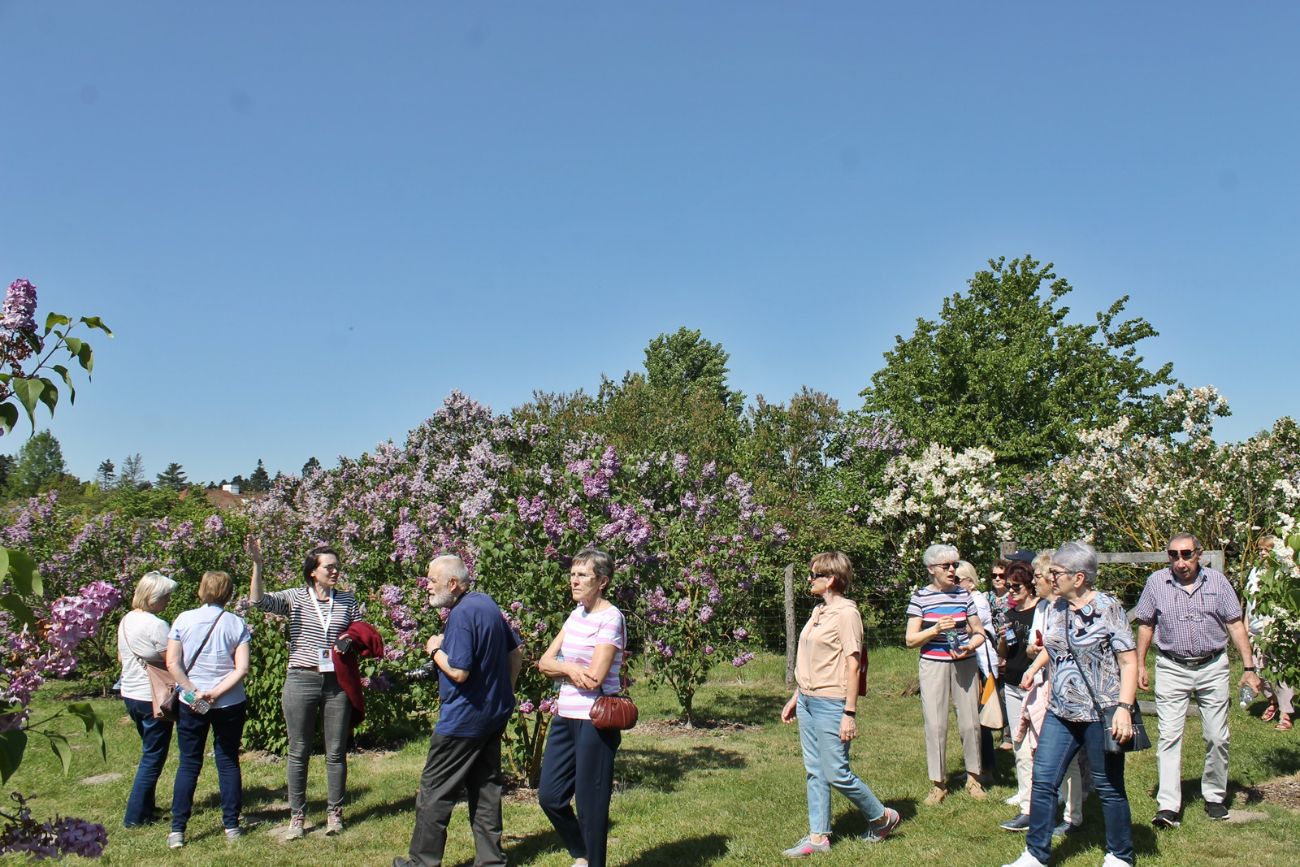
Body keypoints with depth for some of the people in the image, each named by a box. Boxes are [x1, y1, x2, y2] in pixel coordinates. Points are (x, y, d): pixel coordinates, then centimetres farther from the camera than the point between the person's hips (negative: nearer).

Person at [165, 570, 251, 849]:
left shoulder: (184, 619, -3)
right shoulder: (236, 624, -4)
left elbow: (172, 663, -9)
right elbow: (242, 668, -12)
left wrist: (194, 692, -9)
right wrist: (215, 693, -11)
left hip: (190, 704, 0)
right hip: (230, 704, 0)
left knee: (188, 764, 10)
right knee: (228, 763, 11)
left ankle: (177, 830, 9)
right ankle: (231, 826, 16)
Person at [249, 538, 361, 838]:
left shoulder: (347, 600, 6)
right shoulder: (295, 598, 0)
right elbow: (258, 600, -16)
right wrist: (257, 564, -26)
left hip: (337, 683, 2)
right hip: (301, 681, -1)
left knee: (336, 752, 8)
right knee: (299, 752, 7)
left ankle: (334, 812, 21)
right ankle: (297, 815, 19)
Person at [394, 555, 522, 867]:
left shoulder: (461, 614, -20)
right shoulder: (488, 604, 8)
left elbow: (458, 672, -25)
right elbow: (516, 651, 15)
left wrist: (435, 650, -9)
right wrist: (505, 692, 21)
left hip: (463, 720, -9)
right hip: (495, 713, 9)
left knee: (435, 790, 4)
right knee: (486, 788, 13)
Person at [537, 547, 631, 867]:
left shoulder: (610, 618, -15)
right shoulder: (577, 613, 10)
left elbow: (594, 679, -21)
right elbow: (545, 662, 7)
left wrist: (561, 668, -4)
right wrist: (570, 668, -14)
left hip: (595, 721, -8)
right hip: (565, 717, 8)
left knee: (590, 803, 2)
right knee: (549, 797, 12)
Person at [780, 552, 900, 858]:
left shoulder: (846, 612, -14)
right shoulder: (818, 612, 12)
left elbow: (852, 664, -17)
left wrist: (850, 714, -19)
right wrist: (795, 698, 19)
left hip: (831, 704, -9)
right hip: (807, 702, 9)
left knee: (836, 774, -2)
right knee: (814, 772, 11)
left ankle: (882, 817, 19)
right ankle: (818, 836, 19)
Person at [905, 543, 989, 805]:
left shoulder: (963, 595, 5)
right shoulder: (921, 597, -2)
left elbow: (980, 633, 10)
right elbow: (911, 639, -3)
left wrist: (970, 646, -10)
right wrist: (936, 629, -18)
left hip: (965, 665, 2)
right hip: (933, 665, -2)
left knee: (970, 722, 4)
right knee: (935, 725, -2)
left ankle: (973, 777, 23)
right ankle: (938, 783, 12)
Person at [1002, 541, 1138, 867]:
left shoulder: (1108, 608, -11)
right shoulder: (1055, 609, 7)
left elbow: (1128, 662, -13)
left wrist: (1124, 708, -21)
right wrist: (1035, 666, 15)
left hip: (1100, 714, -6)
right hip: (1060, 713, 6)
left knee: (1108, 786, 8)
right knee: (1043, 780, 3)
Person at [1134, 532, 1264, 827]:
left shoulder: (1217, 581, -1)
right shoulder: (1156, 582, -2)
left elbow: (1235, 625, 2)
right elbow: (1145, 625, 6)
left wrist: (1249, 667, -2)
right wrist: (1140, 666, 4)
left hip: (1212, 667, 1)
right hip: (1172, 669, -1)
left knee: (1217, 738, 6)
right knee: (1169, 737, -6)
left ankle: (1215, 797, 25)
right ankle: (1168, 806, -6)